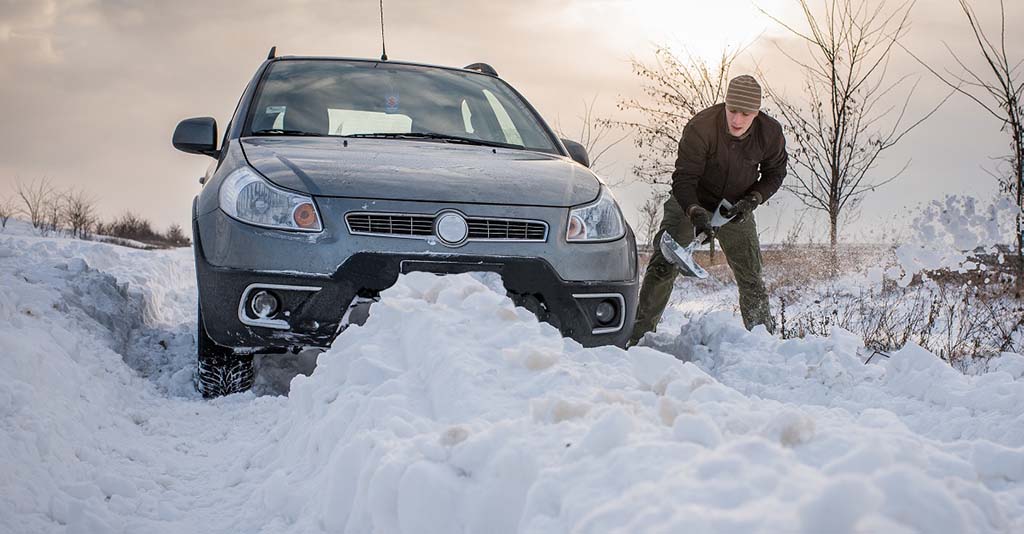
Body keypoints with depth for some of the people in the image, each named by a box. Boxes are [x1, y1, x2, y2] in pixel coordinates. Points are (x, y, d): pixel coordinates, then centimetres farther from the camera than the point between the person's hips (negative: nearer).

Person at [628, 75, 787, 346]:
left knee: (751, 277, 6)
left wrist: (752, 200, -17)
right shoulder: (700, 127, -29)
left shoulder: (770, 133, -16)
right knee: (663, 265, -14)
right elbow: (683, 178, -28)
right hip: (690, 202, -3)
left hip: (736, 206, 3)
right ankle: (638, 333, -9)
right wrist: (696, 213, -43)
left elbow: (774, 173, 0)